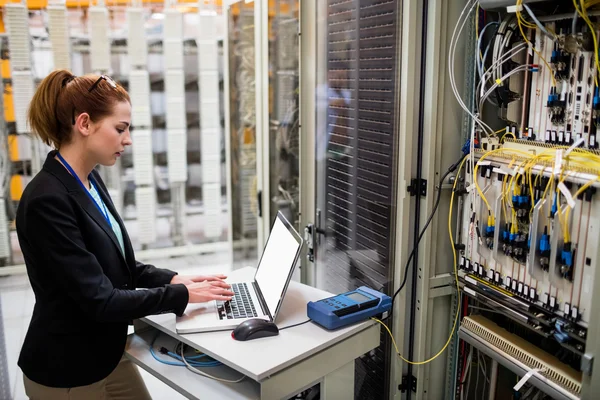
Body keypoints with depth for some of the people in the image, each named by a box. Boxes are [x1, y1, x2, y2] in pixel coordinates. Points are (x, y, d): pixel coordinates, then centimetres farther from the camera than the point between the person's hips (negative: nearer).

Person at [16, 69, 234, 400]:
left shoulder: (90, 181, 2)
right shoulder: (47, 200, -26)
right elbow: (99, 299, -25)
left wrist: (173, 279, -3)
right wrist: (182, 295, -18)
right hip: (66, 372, -8)